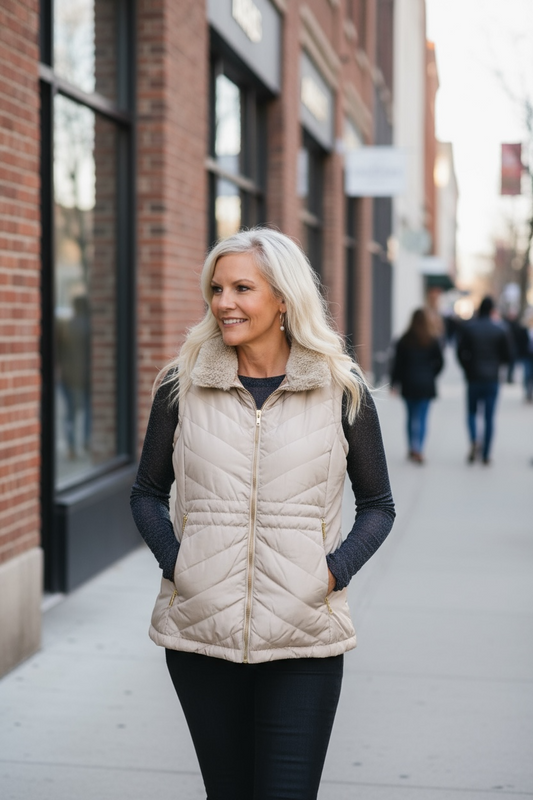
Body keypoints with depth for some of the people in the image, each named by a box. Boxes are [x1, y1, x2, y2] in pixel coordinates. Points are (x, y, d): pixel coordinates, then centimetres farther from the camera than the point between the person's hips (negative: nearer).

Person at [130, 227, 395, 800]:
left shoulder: (341, 389, 0)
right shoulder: (182, 385, 3)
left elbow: (378, 505, 8)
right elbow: (147, 493, 12)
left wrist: (334, 571, -7)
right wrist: (175, 560, -4)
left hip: (303, 637, -1)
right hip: (200, 630, 2)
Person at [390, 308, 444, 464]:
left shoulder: (403, 341, -3)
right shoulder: (432, 341, -3)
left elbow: (397, 363, -1)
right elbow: (440, 362, -1)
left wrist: (394, 382, 4)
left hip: (408, 384, 1)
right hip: (426, 385, -1)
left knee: (411, 416, 13)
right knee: (422, 417, -1)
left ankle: (412, 449, 17)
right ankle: (419, 450, -11)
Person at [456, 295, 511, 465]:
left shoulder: (468, 328, -4)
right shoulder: (499, 331, -3)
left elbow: (460, 352, -6)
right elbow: (507, 357, -1)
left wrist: (468, 368, 9)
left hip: (473, 379, 0)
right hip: (492, 379, 0)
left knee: (471, 412, 14)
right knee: (489, 417, 5)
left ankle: (474, 441, -12)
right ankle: (485, 454, 5)